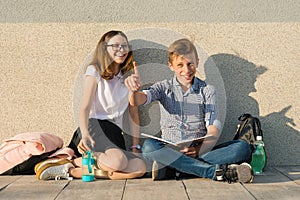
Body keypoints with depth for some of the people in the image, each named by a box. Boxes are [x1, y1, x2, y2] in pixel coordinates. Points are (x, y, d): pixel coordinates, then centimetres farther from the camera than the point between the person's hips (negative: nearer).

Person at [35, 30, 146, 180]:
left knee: (140, 168, -27)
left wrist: (135, 147, 6)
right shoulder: (95, 71, 3)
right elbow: (85, 107, -7)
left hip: (115, 131, 6)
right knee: (118, 161, -37)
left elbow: (133, 113, 15)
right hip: (94, 126, -5)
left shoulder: (129, 76, 17)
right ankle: (68, 161, -14)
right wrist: (85, 135, -26)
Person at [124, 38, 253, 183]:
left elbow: (214, 129, -3)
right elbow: (138, 101, -11)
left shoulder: (207, 91, 8)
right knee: (149, 146, -33)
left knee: (242, 147, -23)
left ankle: (170, 168, -32)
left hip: (200, 152, 1)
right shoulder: (164, 88, 9)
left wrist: (199, 150, -24)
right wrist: (134, 90, -36)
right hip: (169, 151, 0)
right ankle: (217, 171, -34)